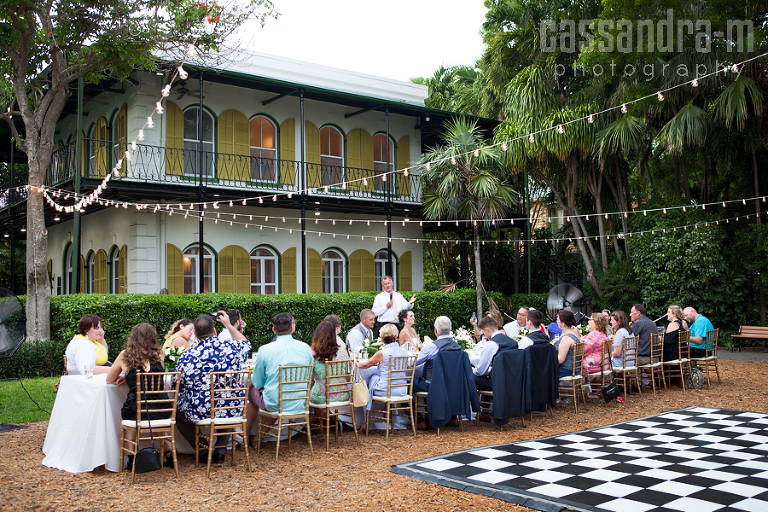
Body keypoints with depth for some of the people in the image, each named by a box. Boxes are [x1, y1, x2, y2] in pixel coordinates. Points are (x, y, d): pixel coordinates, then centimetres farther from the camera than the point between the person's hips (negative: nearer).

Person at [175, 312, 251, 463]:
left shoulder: (186, 357, -13)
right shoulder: (231, 348, -7)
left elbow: (178, 389, 0)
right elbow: (246, 344, 19)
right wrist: (228, 325, 30)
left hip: (201, 412, -2)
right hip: (232, 413, 3)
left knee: (176, 411, 28)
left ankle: (203, 451, 24)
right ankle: (221, 449, 26)